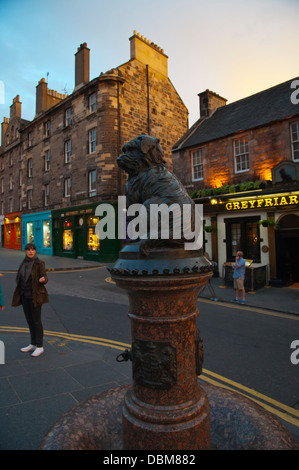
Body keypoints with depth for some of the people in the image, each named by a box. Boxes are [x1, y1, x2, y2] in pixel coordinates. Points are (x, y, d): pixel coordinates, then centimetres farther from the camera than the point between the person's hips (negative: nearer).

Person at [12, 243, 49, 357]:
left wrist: (43, 280, -38)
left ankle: (40, 347, 11)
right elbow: (21, 278, 14)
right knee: (29, 320, 14)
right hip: (25, 295, 7)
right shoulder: (24, 263, 7)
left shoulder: (39, 263, -12)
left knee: (36, 321, -1)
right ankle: (33, 344, 27)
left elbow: (45, 278, -14)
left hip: (35, 296, -7)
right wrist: (19, 295, 12)